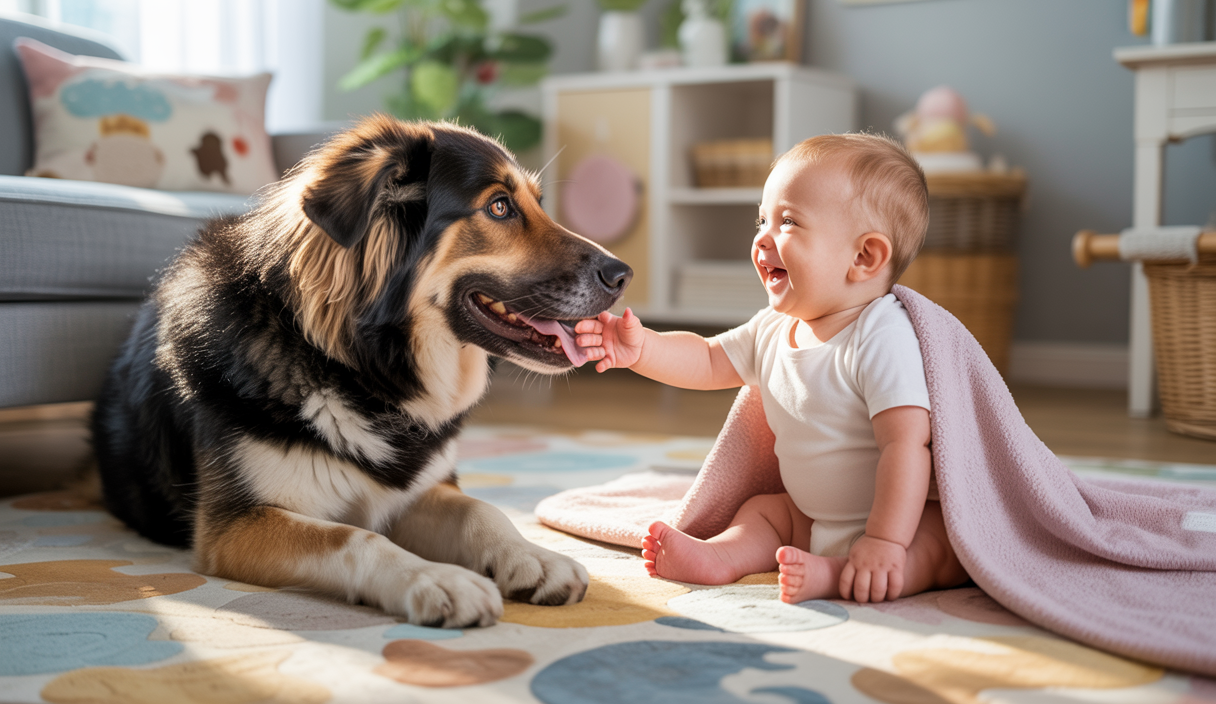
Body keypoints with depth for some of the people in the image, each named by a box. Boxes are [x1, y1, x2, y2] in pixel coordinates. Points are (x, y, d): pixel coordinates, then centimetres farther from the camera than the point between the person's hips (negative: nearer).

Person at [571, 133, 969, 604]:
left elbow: (905, 446, -32)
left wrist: (885, 542, -37)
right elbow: (707, 361, 12)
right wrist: (640, 348, -7)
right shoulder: (772, 331, 1)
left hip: (903, 516, -8)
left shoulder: (882, 339, -26)